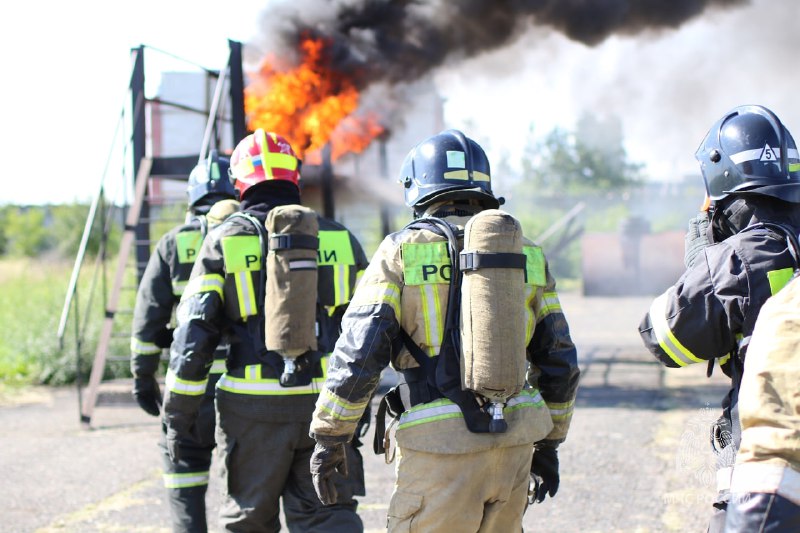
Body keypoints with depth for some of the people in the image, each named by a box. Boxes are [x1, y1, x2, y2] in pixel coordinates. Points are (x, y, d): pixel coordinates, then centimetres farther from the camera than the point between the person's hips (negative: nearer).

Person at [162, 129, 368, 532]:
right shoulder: (339, 239, 7)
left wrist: (177, 412, 1)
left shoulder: (224, 241, 0)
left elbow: (193, 334, -4)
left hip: (255, 407, -1)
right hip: (325, 404, 2)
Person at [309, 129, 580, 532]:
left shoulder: (402, 252, -2)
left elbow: (358, 352, -9)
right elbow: (559, 361, 13)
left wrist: (328, 438, -1)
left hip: (441, 448, -5)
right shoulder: (526, 255, 10)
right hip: (513, 445, 5)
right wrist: (548, 442, 23)